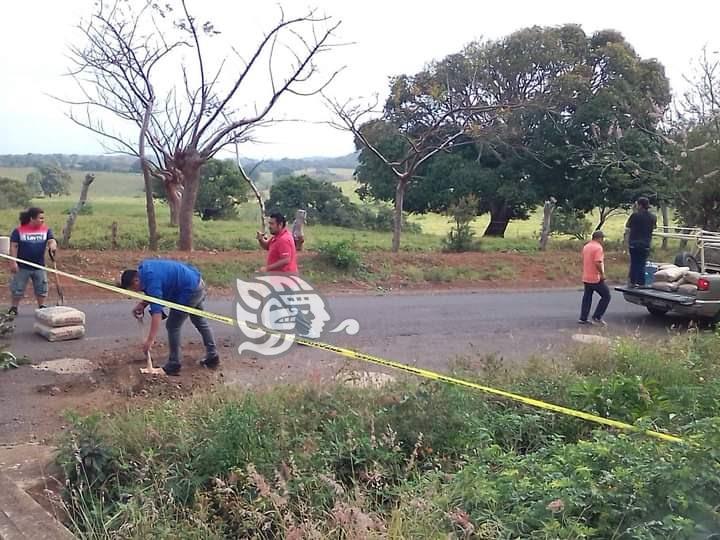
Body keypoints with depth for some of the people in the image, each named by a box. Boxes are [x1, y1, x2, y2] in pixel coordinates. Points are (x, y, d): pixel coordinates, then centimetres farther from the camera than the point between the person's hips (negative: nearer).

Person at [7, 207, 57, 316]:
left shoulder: (46, 230, 1)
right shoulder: (19, 230, -7)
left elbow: (52, 241, -10)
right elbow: (13, 246, -6)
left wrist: (52, 246, -35)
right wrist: (13, 262, -12)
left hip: (39, 267, 3)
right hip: (22, 267, -2)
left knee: (41, 289, 10)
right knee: (17, 289, 6)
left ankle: (42, 307, 25)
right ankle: (13, 308, 20)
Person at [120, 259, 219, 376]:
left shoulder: (151, 280, -25)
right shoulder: (143, 269, 4)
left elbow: (156, 311, -31)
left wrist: (150, 340, -32)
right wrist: (142, 305, 4)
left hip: (190, 291, -11)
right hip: (198, 283, 11)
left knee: (172, 326, 0)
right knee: (200, 322, 22)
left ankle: (173, 365, 10)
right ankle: (213, 357, 33)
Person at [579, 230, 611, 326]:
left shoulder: (586, 246, 13)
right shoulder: (598, 247, -15)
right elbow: (598, 263, -25)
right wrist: (602, 274, -16)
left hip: (586, 278, 9)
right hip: (596, 278, -9)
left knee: (587, 298, 13)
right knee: (606, 296, 2)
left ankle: (583, 318, 12)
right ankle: (597, 317, -1)